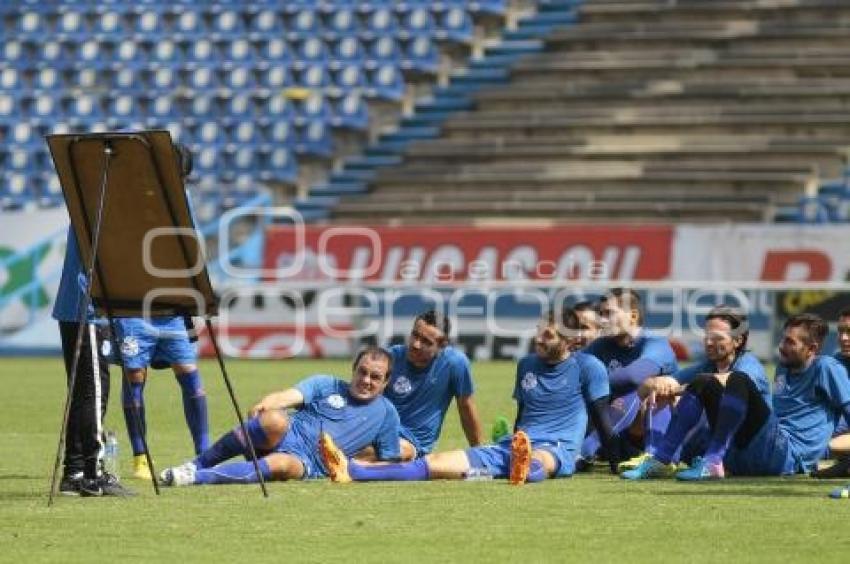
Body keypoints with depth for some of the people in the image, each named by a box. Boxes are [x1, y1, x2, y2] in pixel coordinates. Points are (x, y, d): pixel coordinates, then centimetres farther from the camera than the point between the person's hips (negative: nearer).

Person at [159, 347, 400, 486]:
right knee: (275, 419, -38)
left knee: (281, 464, -39)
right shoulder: (326, 385, 13)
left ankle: (197, 477, -40)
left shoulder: (386, 413, 15)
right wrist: (266, 405, -26)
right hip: (287, 435, 0)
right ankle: (197, 464, -27)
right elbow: (290, 396, -4)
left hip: (307, 463, 0)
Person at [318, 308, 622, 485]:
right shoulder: (526, 365, 19)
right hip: (513, 446, 5)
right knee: (438, 462, -16)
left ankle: (526, 470, -84)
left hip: (557, 450, -5)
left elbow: (602, 417, 0)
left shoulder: (587, 367, 0)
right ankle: (353, 471, -35)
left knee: (539, 459, -45)